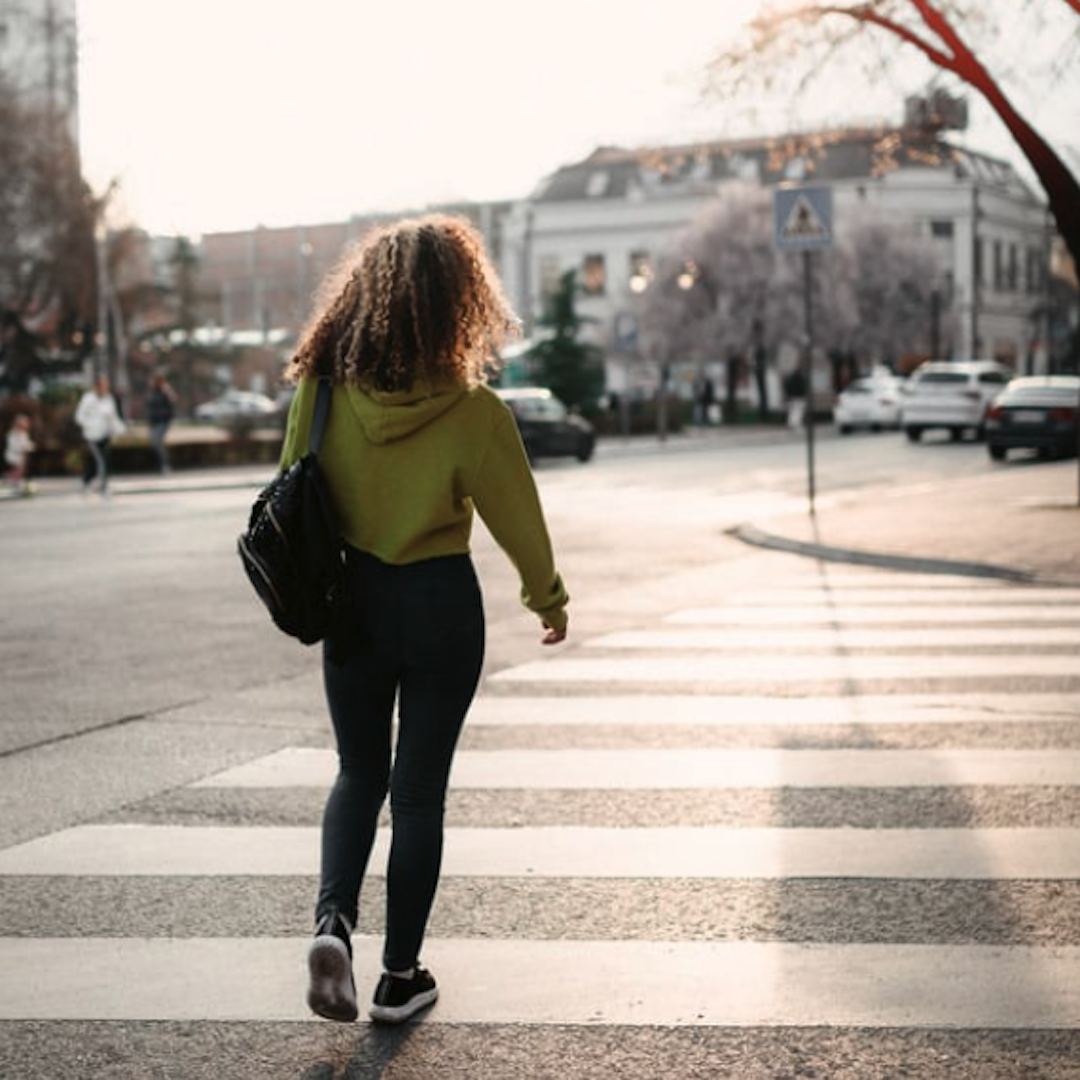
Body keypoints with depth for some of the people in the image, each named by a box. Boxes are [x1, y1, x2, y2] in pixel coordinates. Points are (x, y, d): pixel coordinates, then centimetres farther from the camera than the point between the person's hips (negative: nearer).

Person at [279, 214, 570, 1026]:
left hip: (352, 601, 2)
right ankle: (400, 976, 17)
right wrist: (549, 598, 11)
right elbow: (517, 517, -6)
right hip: (441, 605, -2)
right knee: (419, 791, 10)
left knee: (358, 774, 20)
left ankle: (333, 919, -2)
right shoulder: (472, 412, -16)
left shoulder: (324, 392, -10)